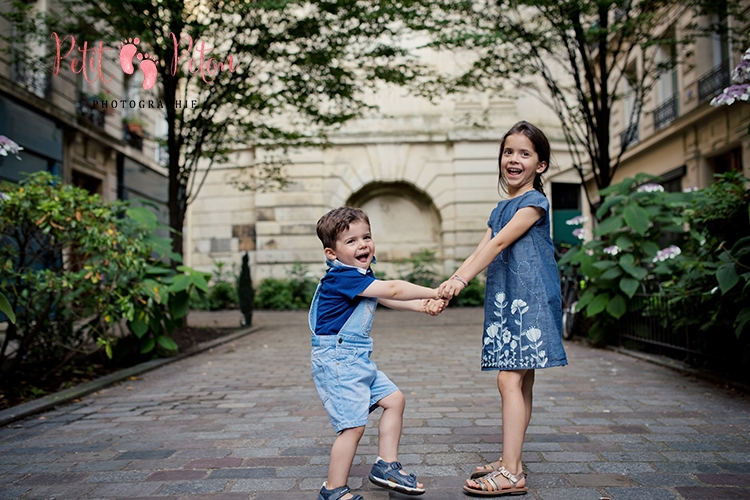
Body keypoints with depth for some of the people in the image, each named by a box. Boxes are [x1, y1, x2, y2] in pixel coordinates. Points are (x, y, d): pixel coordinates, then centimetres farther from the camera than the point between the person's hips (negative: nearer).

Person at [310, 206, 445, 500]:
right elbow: (393, 290, -24)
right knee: (354, 425, -8)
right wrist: (434, 293, -16)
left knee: (395, 399, 13)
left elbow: (387, 300, 14)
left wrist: (423, 306, -1)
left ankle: (386, 466, 23)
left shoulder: (362, 276, 13)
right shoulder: (342, 276, -20)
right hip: (335, 360, -10)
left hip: (357, 359, 10)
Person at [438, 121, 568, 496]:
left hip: (529, 300, -8)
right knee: (521, 382, 13)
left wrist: (461, 280, -23)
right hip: (504, 300, 8)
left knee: (510, 380, -12)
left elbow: (498, 244, -17)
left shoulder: (534, 201, -7)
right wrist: (448, 283, -4)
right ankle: (511, 461, 20)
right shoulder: (501, 208, 18)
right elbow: (481, 251, 9)